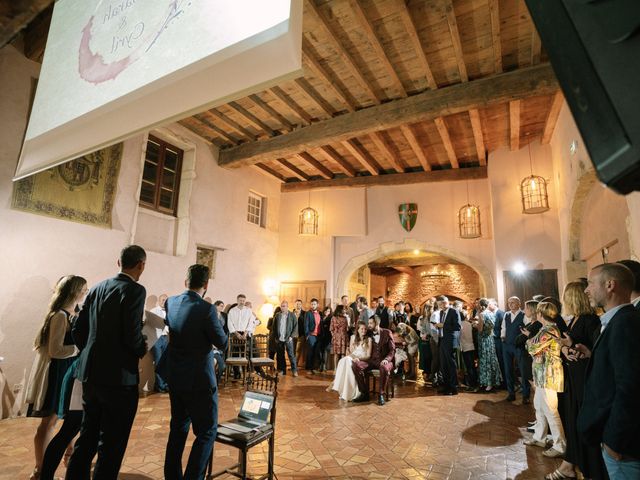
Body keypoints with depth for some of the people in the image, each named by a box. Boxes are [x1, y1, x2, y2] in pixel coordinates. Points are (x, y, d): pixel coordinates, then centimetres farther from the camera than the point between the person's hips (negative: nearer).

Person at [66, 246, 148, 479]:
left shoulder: (97, 288, 7)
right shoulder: (135, 290, -16)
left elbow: (77, 330, 9)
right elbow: (133, 336, -22)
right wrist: (142, 350, -1)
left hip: (90, 374, 8)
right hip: (118, 377, -7)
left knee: (87, 435, 23)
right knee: (112, 442, 8)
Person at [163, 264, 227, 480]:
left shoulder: (170, 303, -2)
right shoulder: (206, 309, -23)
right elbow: (223, 343, -12)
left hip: (175, 379, 7)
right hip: (199, 381, -7)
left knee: (178, 429, 22)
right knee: (207, 432, 8)